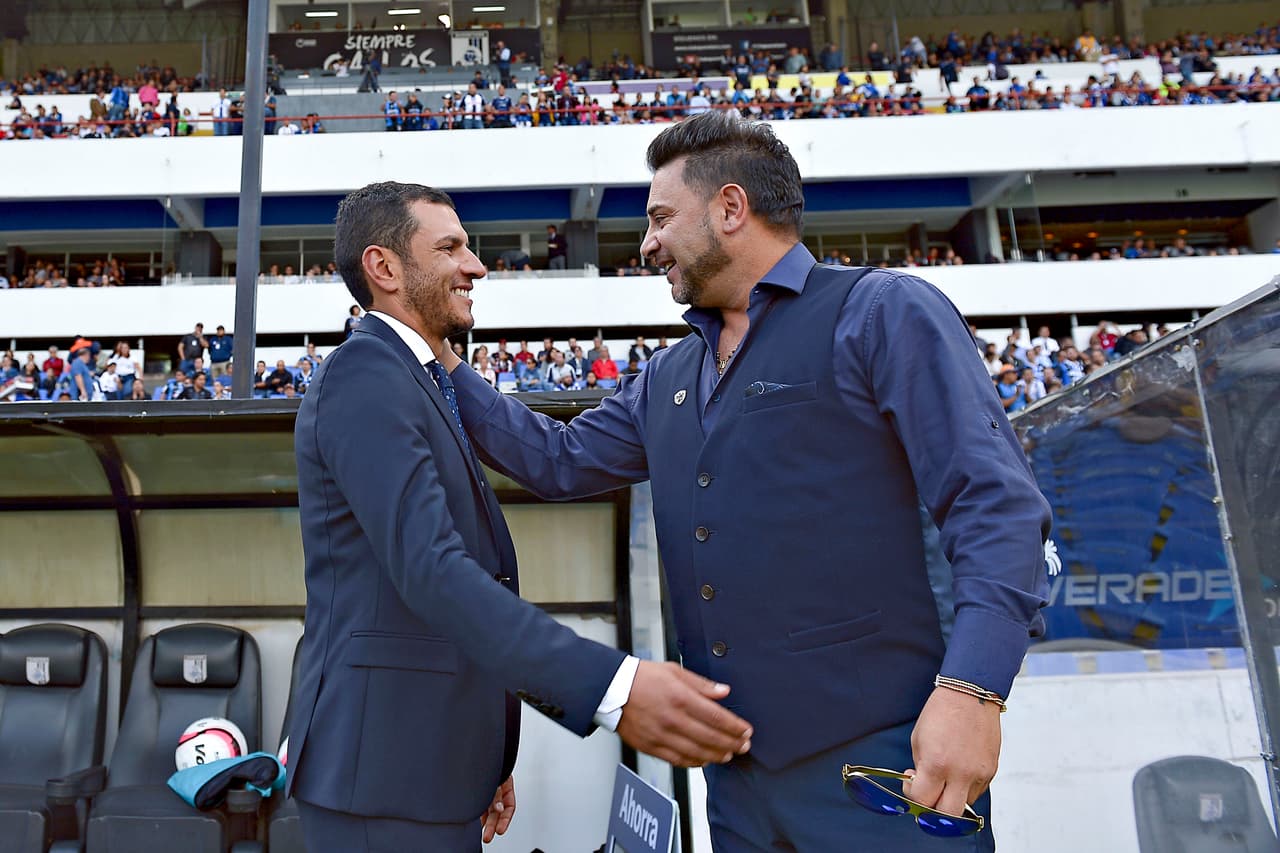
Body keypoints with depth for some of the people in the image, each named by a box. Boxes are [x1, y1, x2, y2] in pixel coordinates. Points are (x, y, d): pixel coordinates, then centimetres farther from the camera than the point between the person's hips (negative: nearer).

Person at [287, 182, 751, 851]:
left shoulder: (422, 387, 16)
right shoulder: (363, 376, -15)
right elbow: (429, 568, -27)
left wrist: (485, 756, 17)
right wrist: (611, 687, -35)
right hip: (383, 769, -9)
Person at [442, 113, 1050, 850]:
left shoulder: (883, 313, -6)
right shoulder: (668, 379, 15)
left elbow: (996, 505, -12)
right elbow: (560, 461, 22)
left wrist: (971, 691, -22)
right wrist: (444, 367, 18)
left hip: (878, 760, -6)